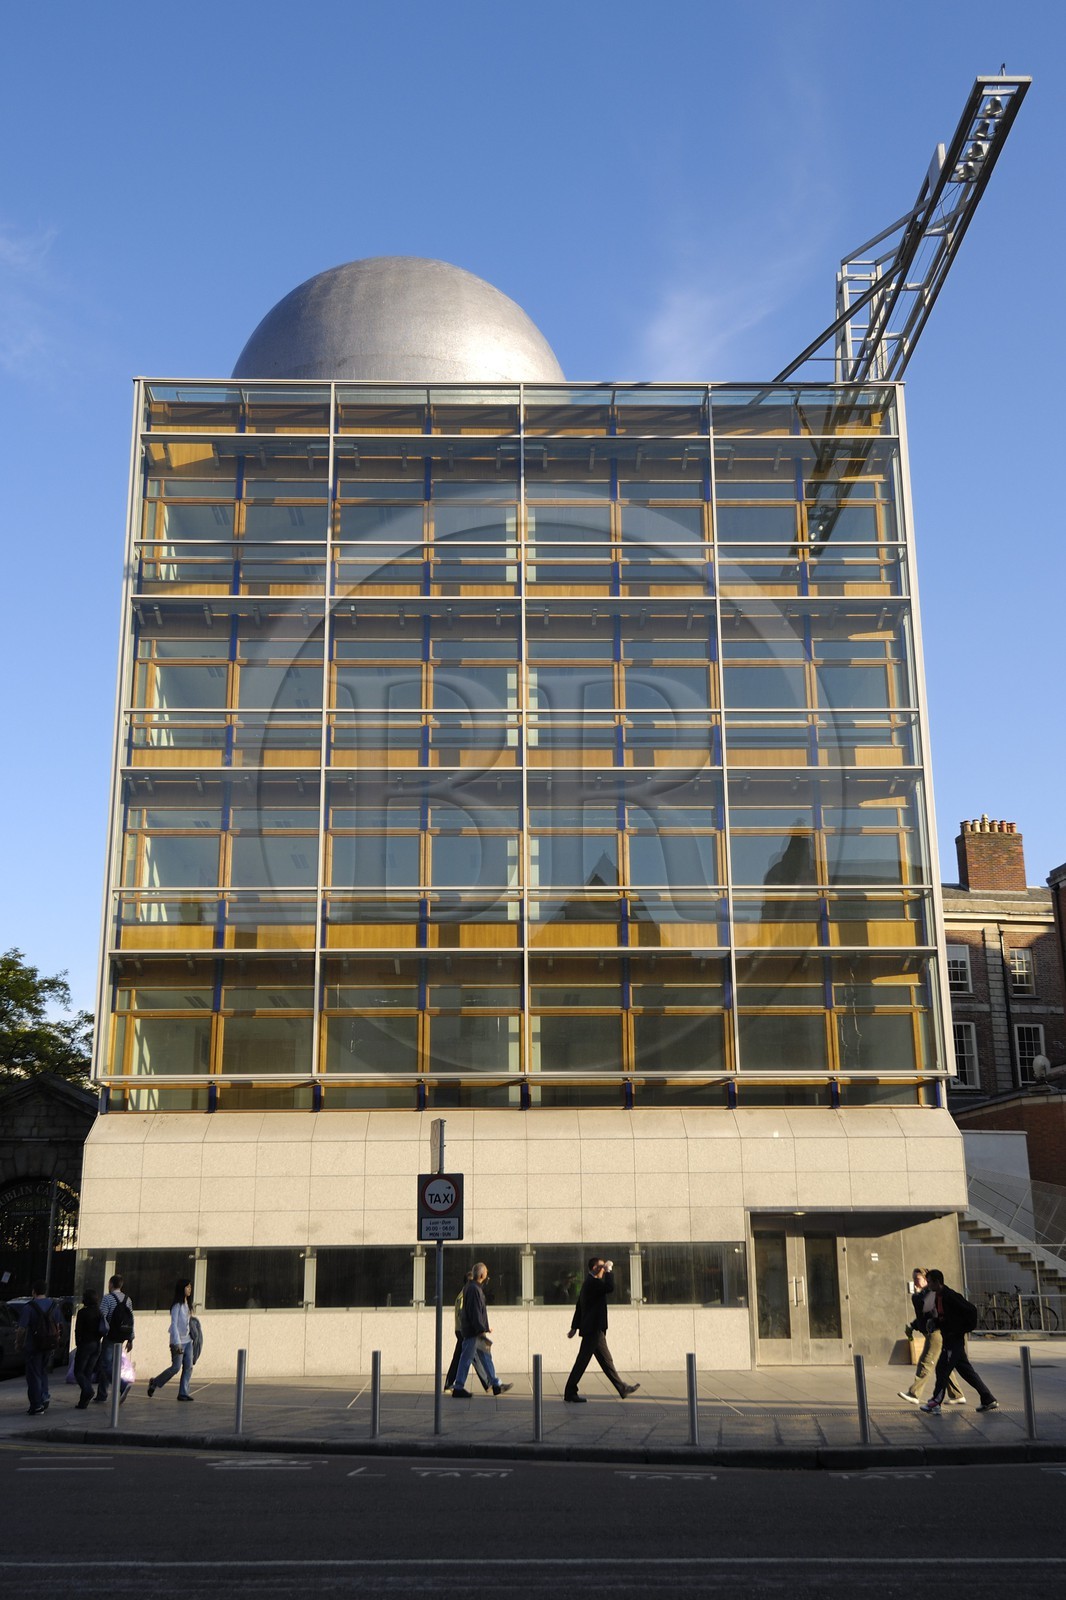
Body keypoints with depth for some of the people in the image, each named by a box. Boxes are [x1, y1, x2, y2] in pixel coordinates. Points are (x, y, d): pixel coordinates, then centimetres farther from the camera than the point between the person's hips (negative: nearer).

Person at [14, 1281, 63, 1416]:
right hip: (50, 1346, 5)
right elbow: (57, 1325, 10)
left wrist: (18, 1343, 0)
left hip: (34, 1346, -5)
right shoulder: (54, 1305, 3)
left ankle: (37, 1406, 5)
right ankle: (44, 1396, 8)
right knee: (43, 1372, 22)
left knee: (34, 1376, 4)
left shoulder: (29, 1307, -15)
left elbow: (22, 1329, -15)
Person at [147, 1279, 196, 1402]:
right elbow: (174, 1324, -14)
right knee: (176, 1367, -6)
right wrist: (177, 1343, -18)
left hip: (187, 1340, 7)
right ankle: (154, 1383, 13)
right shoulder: (177, 1305, -10)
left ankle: (183, 1393, 1)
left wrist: (191, 1337, 9)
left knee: (188, 1367, -1)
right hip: (178, 1341, -7)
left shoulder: (187, 1305, 13)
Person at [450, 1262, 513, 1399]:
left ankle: (496, 1385, 20)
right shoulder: (474, 1289, -19)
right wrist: (481, 1330, -23)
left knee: (486, 1356, 14)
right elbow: (475, 1312, -23)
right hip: (473, 1331, -10)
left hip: (476, 1330, 10)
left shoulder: (473, 1287, 13)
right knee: (466, 1358, -4)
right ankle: (458, 1388, 2)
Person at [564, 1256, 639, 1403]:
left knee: (606, 1360, 13)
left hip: (595, 1329, 10)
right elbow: (610, 1287, -33)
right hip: (593, 1329, -10)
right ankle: (570, 1393, 2)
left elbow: (579, 1307, 21)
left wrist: (575, 1327, 24)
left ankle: (622, 1389, 19)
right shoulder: (593, 1282, -16)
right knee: (582, 1361, -4)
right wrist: (609, 1270, -19)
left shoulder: (590, 1282, 16)